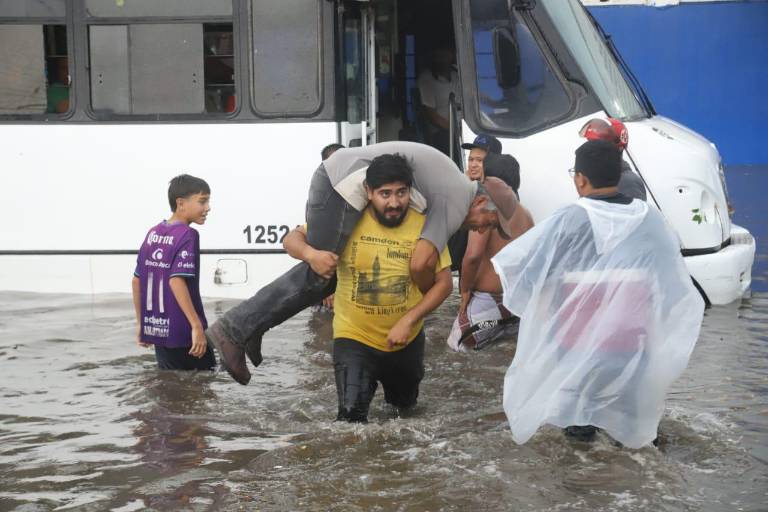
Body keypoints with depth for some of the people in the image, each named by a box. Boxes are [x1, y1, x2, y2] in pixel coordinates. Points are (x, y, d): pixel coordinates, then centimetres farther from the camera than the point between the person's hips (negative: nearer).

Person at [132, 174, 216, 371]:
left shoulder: (152, 233, 9)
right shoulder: (187, 235, -13)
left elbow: (136, 281, 11)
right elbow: (176, 281, -24)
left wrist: (141, 324, 19)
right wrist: (197, 326, -25)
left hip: (156, 330, 7)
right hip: (182, 333, -7)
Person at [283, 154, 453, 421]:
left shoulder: (425, 225, -15)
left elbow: (444, 282, -10)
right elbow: (292, 239, -12)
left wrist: (408, 321, -22)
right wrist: (310, 254, -36)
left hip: (407, 338, 2)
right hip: (354, 337, -2)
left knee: (405, 403, 25)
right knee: (351, 415, -17)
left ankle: (394, 383, 59)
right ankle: (365, 383, 16)